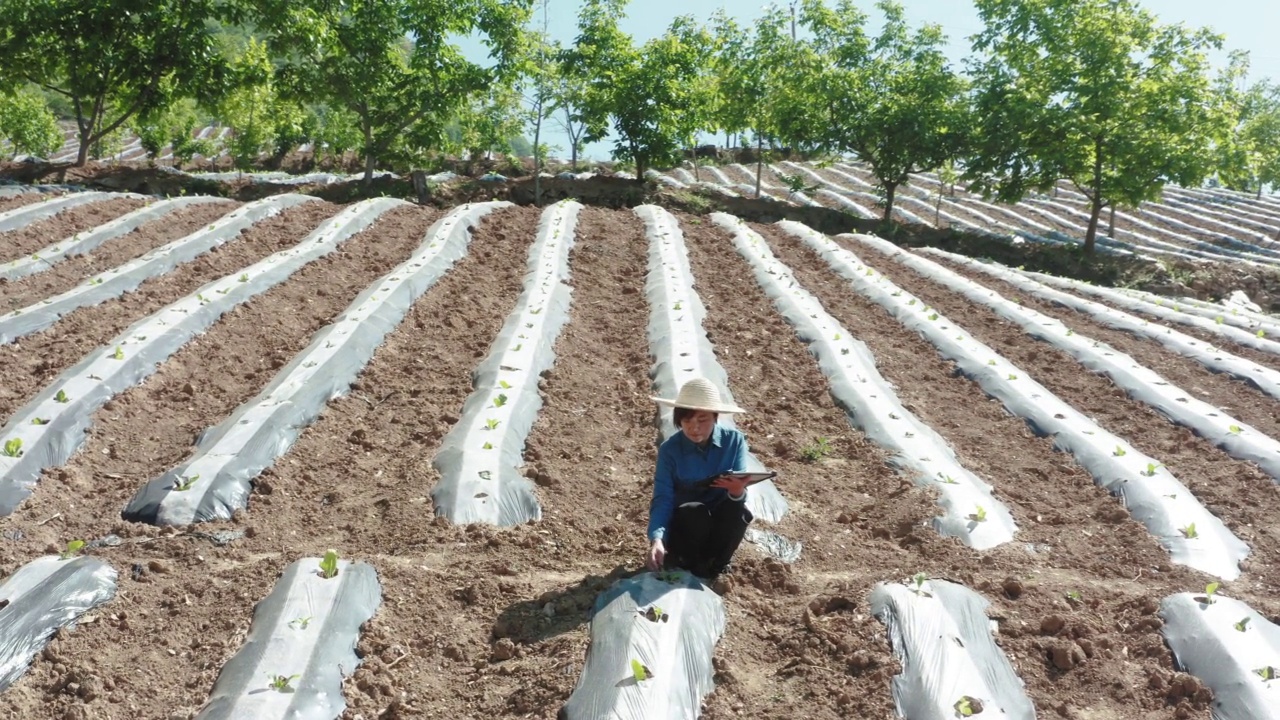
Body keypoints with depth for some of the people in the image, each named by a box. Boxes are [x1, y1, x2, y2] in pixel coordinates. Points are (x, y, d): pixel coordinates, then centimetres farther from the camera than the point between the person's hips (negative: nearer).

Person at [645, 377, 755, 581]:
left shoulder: (734, 441, -14)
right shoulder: (670, 449, -16)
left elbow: (739, 490, -16)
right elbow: (662, 499, -20)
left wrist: (737, 492, -42)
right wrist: (657, 539, -38)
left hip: (720, 524, 1)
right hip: (682, 525, -1)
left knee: (738, 510, -31)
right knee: (694, 512, -35)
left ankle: (711, 569, -9)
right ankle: (691, 569, -9)